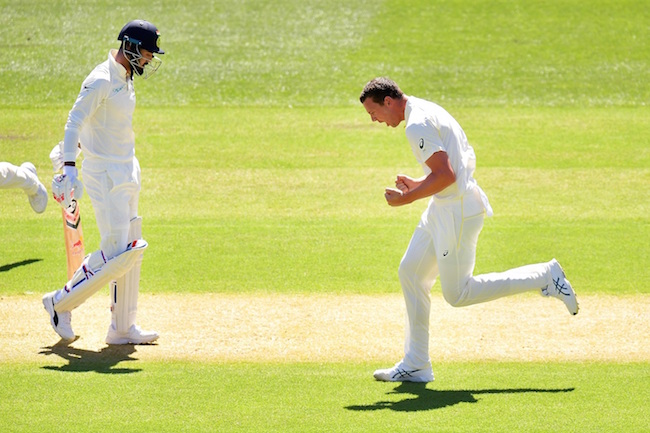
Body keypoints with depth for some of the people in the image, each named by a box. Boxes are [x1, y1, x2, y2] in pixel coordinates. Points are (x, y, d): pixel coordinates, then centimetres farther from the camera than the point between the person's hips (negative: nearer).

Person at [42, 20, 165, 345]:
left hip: (126, 173, 10)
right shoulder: (101, 80, -16)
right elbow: (75, 120, -21)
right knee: (116, 253, -12)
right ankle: (61, 303, 4)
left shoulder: (125, 79, 12)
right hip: (104, 174, -10)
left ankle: (123, 329, 15)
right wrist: (69, 166, -29)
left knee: (131, 251, 9)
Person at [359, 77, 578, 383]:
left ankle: (544, 278, 0)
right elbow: (456, 165, 21)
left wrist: (407, 198, -17)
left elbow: (446, 175, -25)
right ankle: (415, 366, 13)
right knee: (410, 273, 10)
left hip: (458, 211, -11)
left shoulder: (417, 125, -18)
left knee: (457, 294, -3)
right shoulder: (428, 111, 15)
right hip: (444, 209, 11)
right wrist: (418, 184, 14)